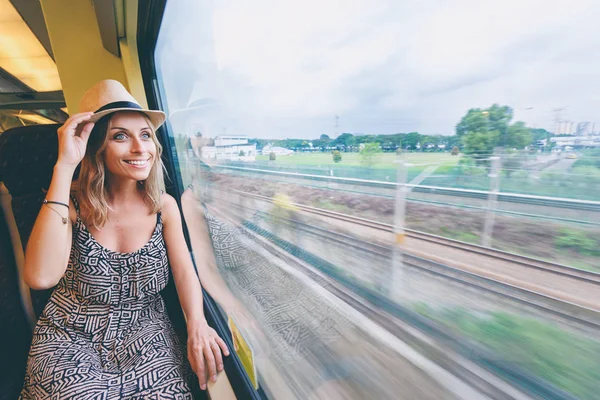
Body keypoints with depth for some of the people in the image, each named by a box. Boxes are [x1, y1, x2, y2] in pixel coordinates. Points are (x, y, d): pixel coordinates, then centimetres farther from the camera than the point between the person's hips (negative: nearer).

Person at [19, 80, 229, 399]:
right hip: (70, 336, 0)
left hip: (144, 334, 1)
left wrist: (196, 324, -27)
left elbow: (184, 269, -9)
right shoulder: (72, 204, -11)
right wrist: (65, 165, -28)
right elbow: (40, 277, -29)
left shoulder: (164, 206, -7)